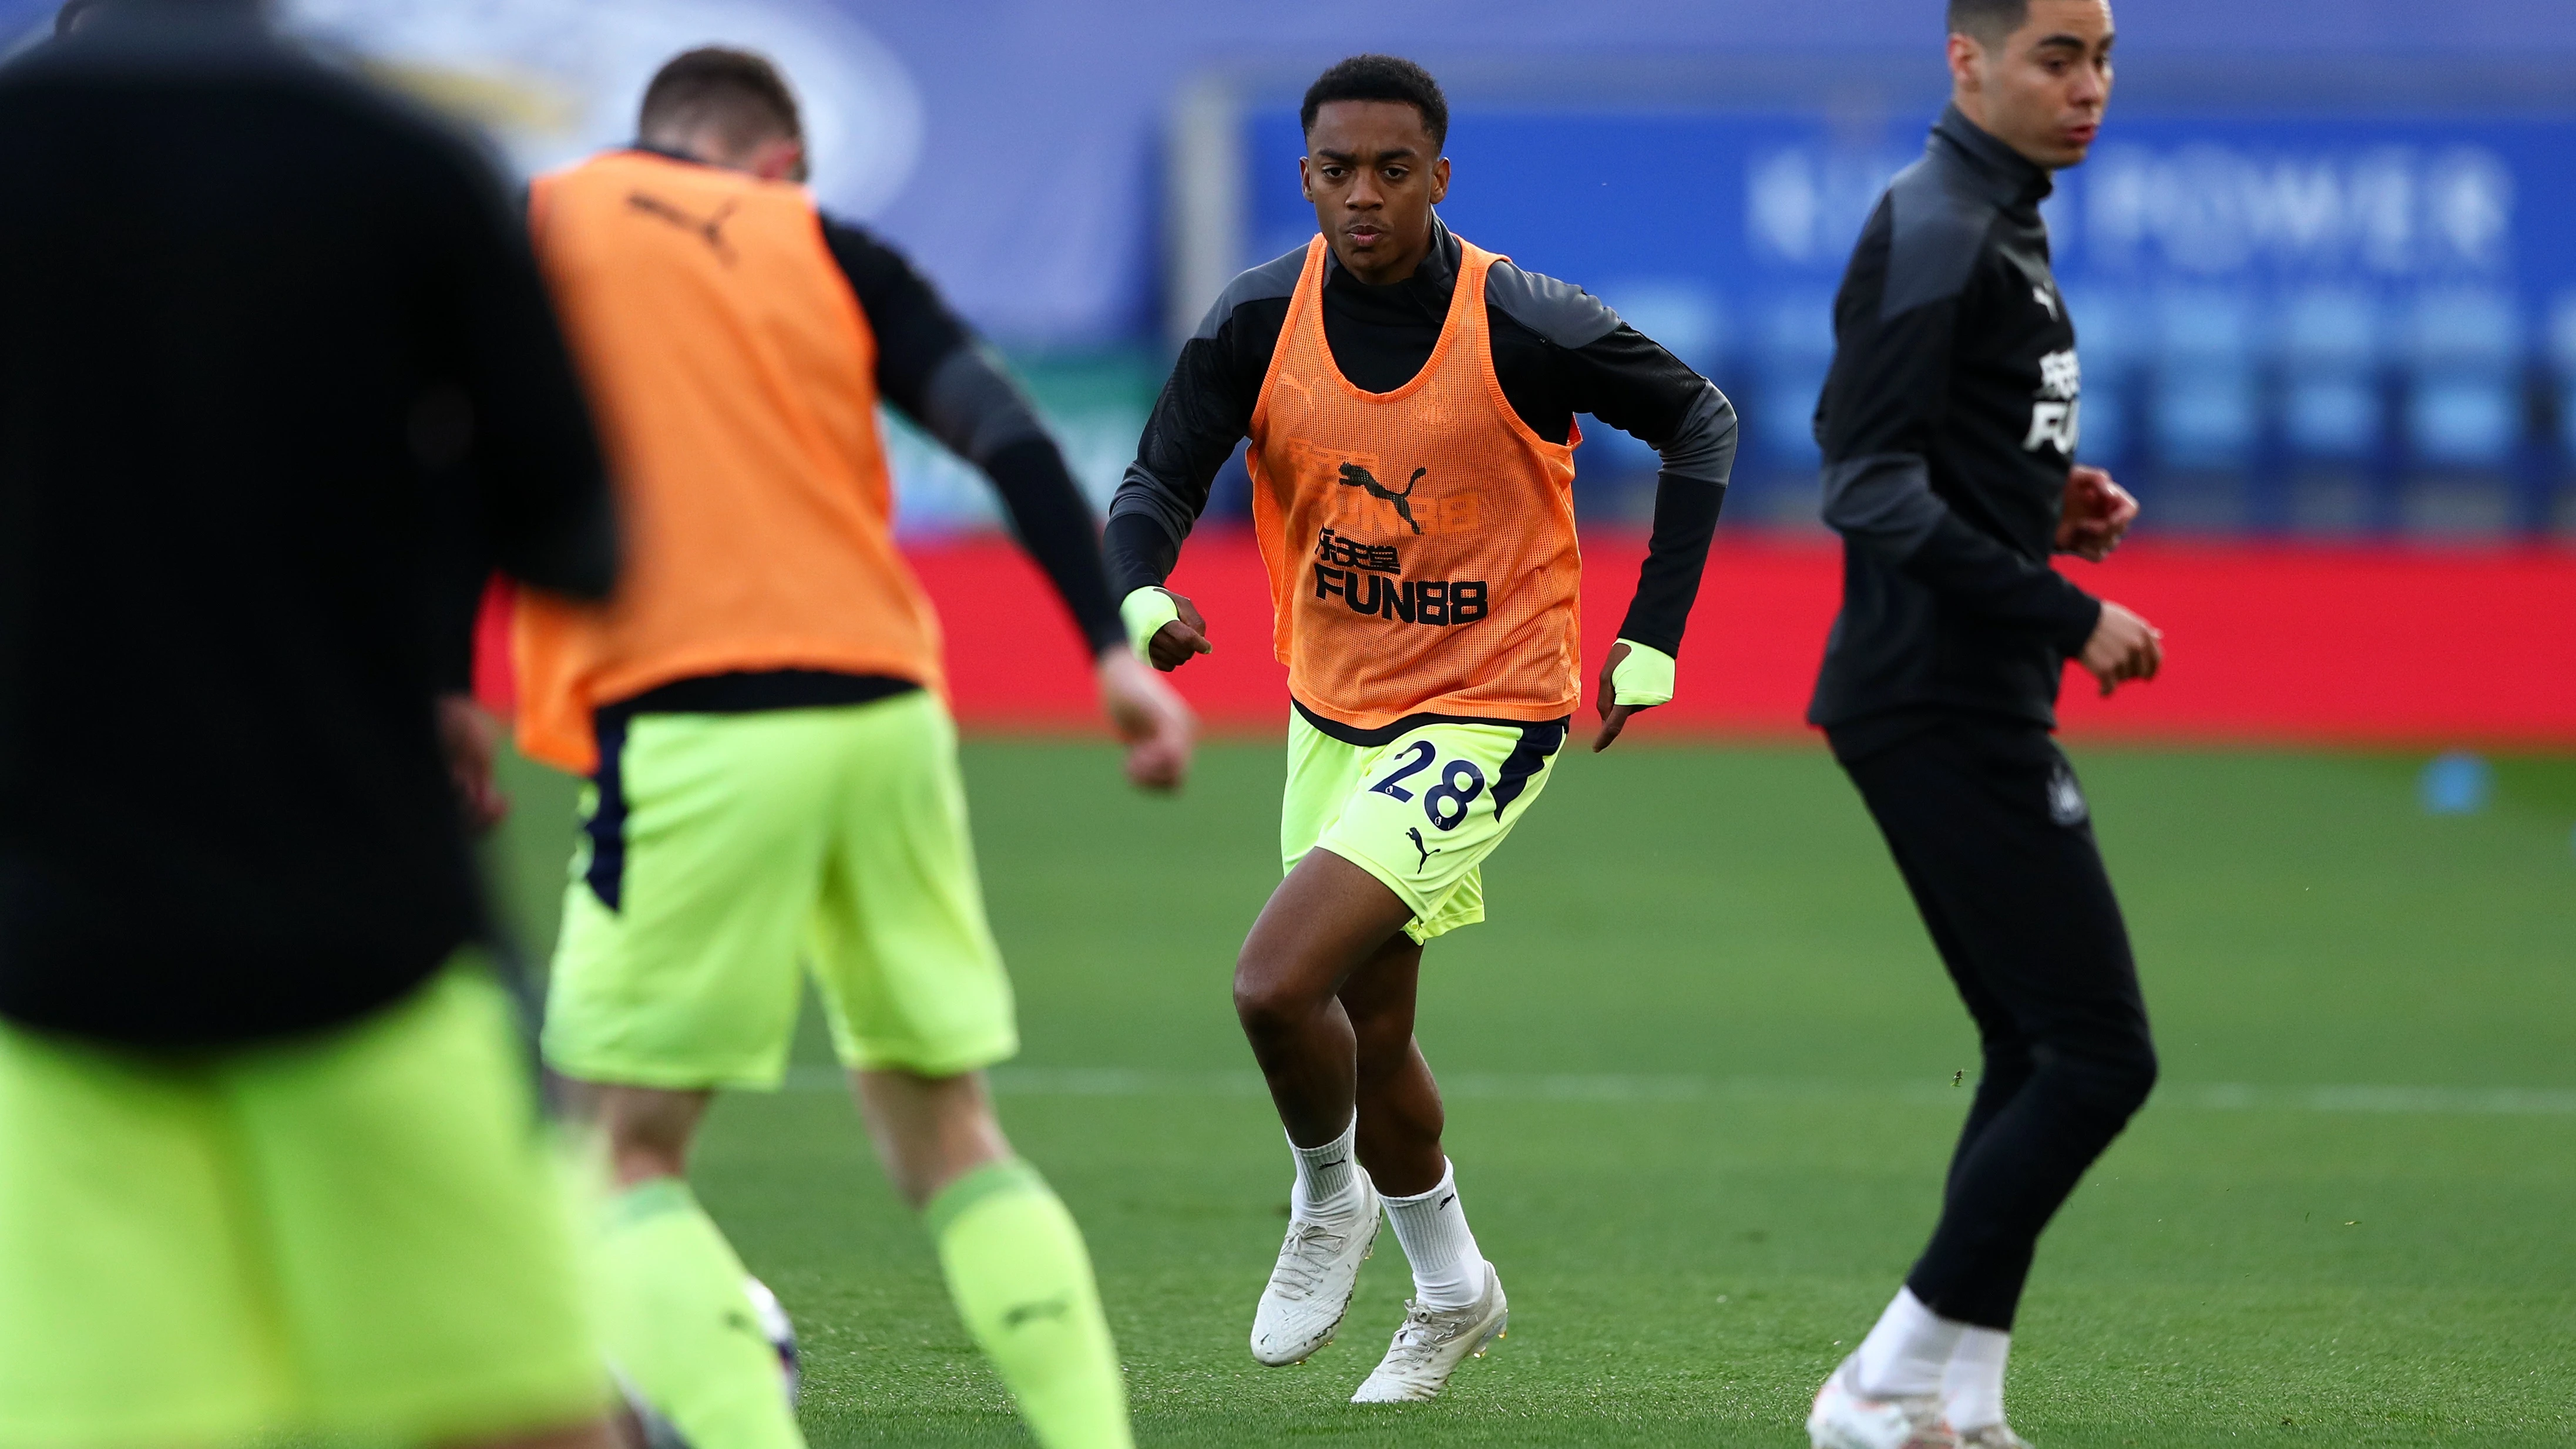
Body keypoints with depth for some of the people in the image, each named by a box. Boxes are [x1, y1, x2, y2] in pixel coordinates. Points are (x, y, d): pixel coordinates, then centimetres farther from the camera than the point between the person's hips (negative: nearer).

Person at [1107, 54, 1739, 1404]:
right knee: (1366, 1037, 17)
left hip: (1484, 718, -5)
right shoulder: (1261, 318, -9)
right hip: (1333, 709, 6)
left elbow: (1702, 421, -6)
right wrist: (1142, 599, -33)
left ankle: (1327, 1204, 10)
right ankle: (1452, 1290, 42)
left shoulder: (1523, 325, -19)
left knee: (1277, 983, -21)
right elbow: (1156, 487, -10)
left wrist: (1653, 638, -10)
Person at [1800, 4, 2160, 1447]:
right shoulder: (1936, 235, -15)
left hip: (1981, 706, 11)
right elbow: (1874, 492, -23)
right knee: (2099, 1054, -11)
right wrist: (2069, 615, -25)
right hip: (1943, 705, -11)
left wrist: (2048, 505, 11)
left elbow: (1867, 439, 26)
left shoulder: (2004, 227, 17)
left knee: (2042, 1055, 13)